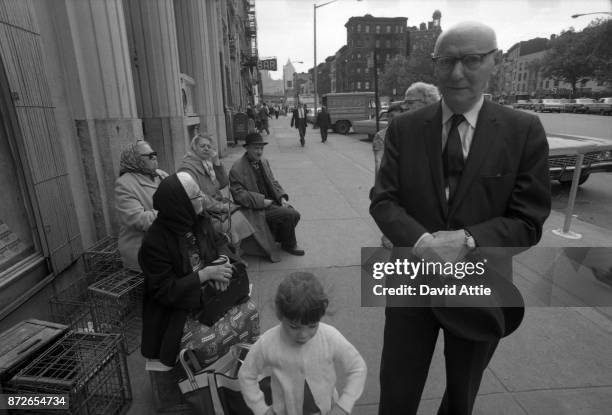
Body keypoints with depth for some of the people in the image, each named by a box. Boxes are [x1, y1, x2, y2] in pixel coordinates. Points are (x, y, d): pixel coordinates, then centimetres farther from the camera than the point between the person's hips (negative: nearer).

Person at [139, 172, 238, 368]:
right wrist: (205, 273, -23)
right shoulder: (154, 242, -22)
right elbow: (165, 291, -18)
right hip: (174, 307, -6)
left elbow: (219, 241, 11)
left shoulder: (199, 218, -4)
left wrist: (222, 261, -11)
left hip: (207, 292, 6)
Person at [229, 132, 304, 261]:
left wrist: (282, 198, -1)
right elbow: (239, 194, -17)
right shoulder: (237, 169, -15)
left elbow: (273, 182, 16)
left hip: (270, 202, 8)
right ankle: (289, 245, 6)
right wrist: (262, 201, -21)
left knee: (293, 213, -12)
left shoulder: (264, 161, 11)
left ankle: (280, 237, 15)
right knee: (291, 215, -20)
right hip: (255, 209, -8)